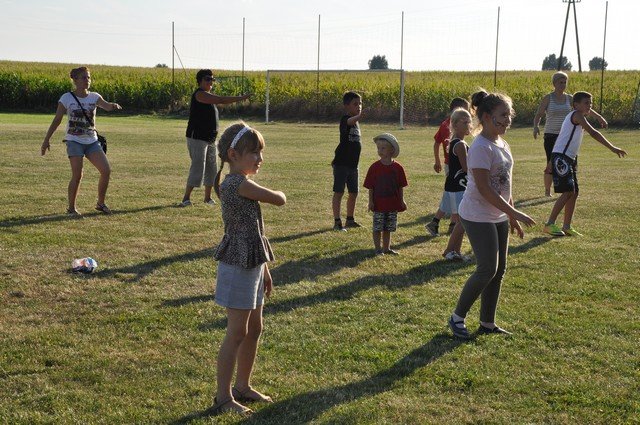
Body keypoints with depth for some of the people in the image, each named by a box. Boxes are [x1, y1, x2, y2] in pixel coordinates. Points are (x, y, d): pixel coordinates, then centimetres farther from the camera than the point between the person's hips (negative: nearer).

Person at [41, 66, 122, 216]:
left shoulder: (94, 97, 3)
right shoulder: (67, 98, -4)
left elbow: (106, 106, -15)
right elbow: (57, 120, -2)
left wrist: (113, 106, -40)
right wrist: (46, 139, -5)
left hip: (92, 141, 4)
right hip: (74, 141, -4)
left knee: (106, 170, -7)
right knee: (77, 175, -13)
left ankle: (100, 203, 12)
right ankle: (71, 208, 4)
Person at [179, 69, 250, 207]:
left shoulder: (209, 96, 17)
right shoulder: (200, 94, -15)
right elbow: (221, 100, -25)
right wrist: (241, 98, -23)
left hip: (210, 139, 10)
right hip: (197, 138, -10)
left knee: (211, 168, 11)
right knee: (198, 168, -12)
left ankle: (208, 197, 21)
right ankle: (186, 198, -7)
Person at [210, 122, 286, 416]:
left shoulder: (240, 185, 14)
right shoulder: (239, 184, -18)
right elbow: (280, 200, -16)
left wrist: (264, 269, 21)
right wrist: (276, 194, 9)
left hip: (252, 265, 10)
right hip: (238, 267, -10)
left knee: (254, 330, 16)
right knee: (237, 333, -3)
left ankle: (242, 386, 30)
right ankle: (224, 397, 6)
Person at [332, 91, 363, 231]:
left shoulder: (356, 123, 14)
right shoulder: (345, 119, -13)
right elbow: (350, 121, -39)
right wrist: (359, 116, -59)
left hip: (353, 164, 8)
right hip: (341, 163, -8)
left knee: (353, 193, 14)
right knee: (339, 192, -3)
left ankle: (350, 220, 28)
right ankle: (337, 222, 0)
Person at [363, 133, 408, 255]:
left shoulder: (397, 167, -2)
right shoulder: (375, 167, -6)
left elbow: (400, 186, 5)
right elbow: (370, 187, -3)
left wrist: (401, 201, 4)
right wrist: (370, 201, -7)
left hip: (392, 204, 2)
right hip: (378, 203, -2)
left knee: (388, 228, 13)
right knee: (377, 228, 2)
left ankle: (386, 248, 24)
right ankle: (378, 249, 12)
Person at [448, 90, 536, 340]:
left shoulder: (502, 145, 10)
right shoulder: (481, 148, -19)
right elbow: (484, 189, -22)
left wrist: (512, 218, 17)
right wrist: (514, 213, -20)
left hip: (499, 217, 9)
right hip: (478, 218, -9)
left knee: (499, 270, 10)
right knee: (488, 270, -9)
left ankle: (487, 323, 21)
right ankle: (457, 317, 7)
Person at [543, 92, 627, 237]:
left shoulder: (579, 118, 19)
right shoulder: (577, 116, -12)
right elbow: (593, 133, -21)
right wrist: (612, 148, -22)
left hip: (570, 159, 10)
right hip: (561, 158, -10)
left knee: (574, 193, 10)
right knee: (568, 192, -13)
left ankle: (566, 227, 15)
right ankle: (550, 225, -9)